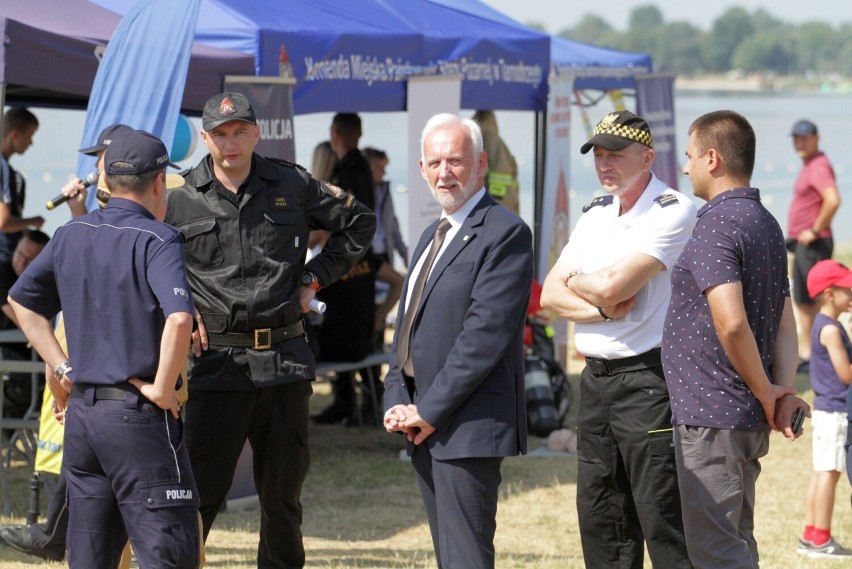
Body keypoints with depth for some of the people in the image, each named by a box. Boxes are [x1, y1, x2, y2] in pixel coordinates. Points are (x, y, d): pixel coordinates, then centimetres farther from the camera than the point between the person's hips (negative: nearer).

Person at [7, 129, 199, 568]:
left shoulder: (70, 235, 10)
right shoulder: (157, 240, -12)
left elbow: (20, 300, 20)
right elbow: (178, 318, -26)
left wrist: (61, 368, 15)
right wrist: (162, 387, -14)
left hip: (81, 410, 7)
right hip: (137, 416, -7)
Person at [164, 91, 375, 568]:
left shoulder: (292, 185, 5)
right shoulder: (179, 199, 0)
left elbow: (360, 223, 18)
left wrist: (314, 278, 9)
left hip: (286, 358, 2)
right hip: (218, 362, -2)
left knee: (283, 493, 11)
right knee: (200, 492, -7)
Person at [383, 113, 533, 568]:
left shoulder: (505, 233, -10)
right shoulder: (433, 236, 20)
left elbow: (486, 333, -17)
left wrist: (430, 411, -16)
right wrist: (397, 403, 4)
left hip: (468, 427, -9)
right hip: (424, 427, 9)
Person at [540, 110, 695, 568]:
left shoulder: (672, 212, -9)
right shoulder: (594, 215, 16)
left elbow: (612, 285, -19)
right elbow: (551, 294, 9)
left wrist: (578, 282, 2)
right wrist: (602, 308, -10)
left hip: (648, 379, -8)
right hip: (595, 377, 8)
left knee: (662, 522, -9)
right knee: (599, 519, 10)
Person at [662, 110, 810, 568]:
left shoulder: (717, 225, -15)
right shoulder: (767, 224, 15)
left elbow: (731, 323, -27)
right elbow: (785, 325, 13)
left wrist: (766, 394, -15)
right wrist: (783, 390, 0)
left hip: (711, 418, -10)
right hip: (748, 419, 10)